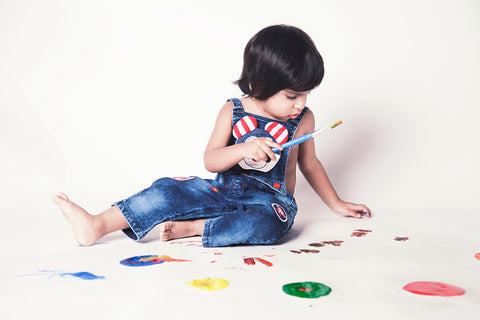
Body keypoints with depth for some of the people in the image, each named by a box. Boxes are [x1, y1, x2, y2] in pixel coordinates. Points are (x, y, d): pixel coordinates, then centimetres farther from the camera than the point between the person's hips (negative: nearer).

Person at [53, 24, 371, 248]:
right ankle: (97, 225, -13)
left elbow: (309, 164, 15)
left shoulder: (303, 119, 0)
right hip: (224, 190, 1)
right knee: (169, 190, -17)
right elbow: (210, 161, -7)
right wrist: (243, 149, -27)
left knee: (268, 223, -37)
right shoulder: (233, 111, -3)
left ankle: (190, 227, -25)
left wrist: (337, 203, 21)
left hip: (269, 199, -1)